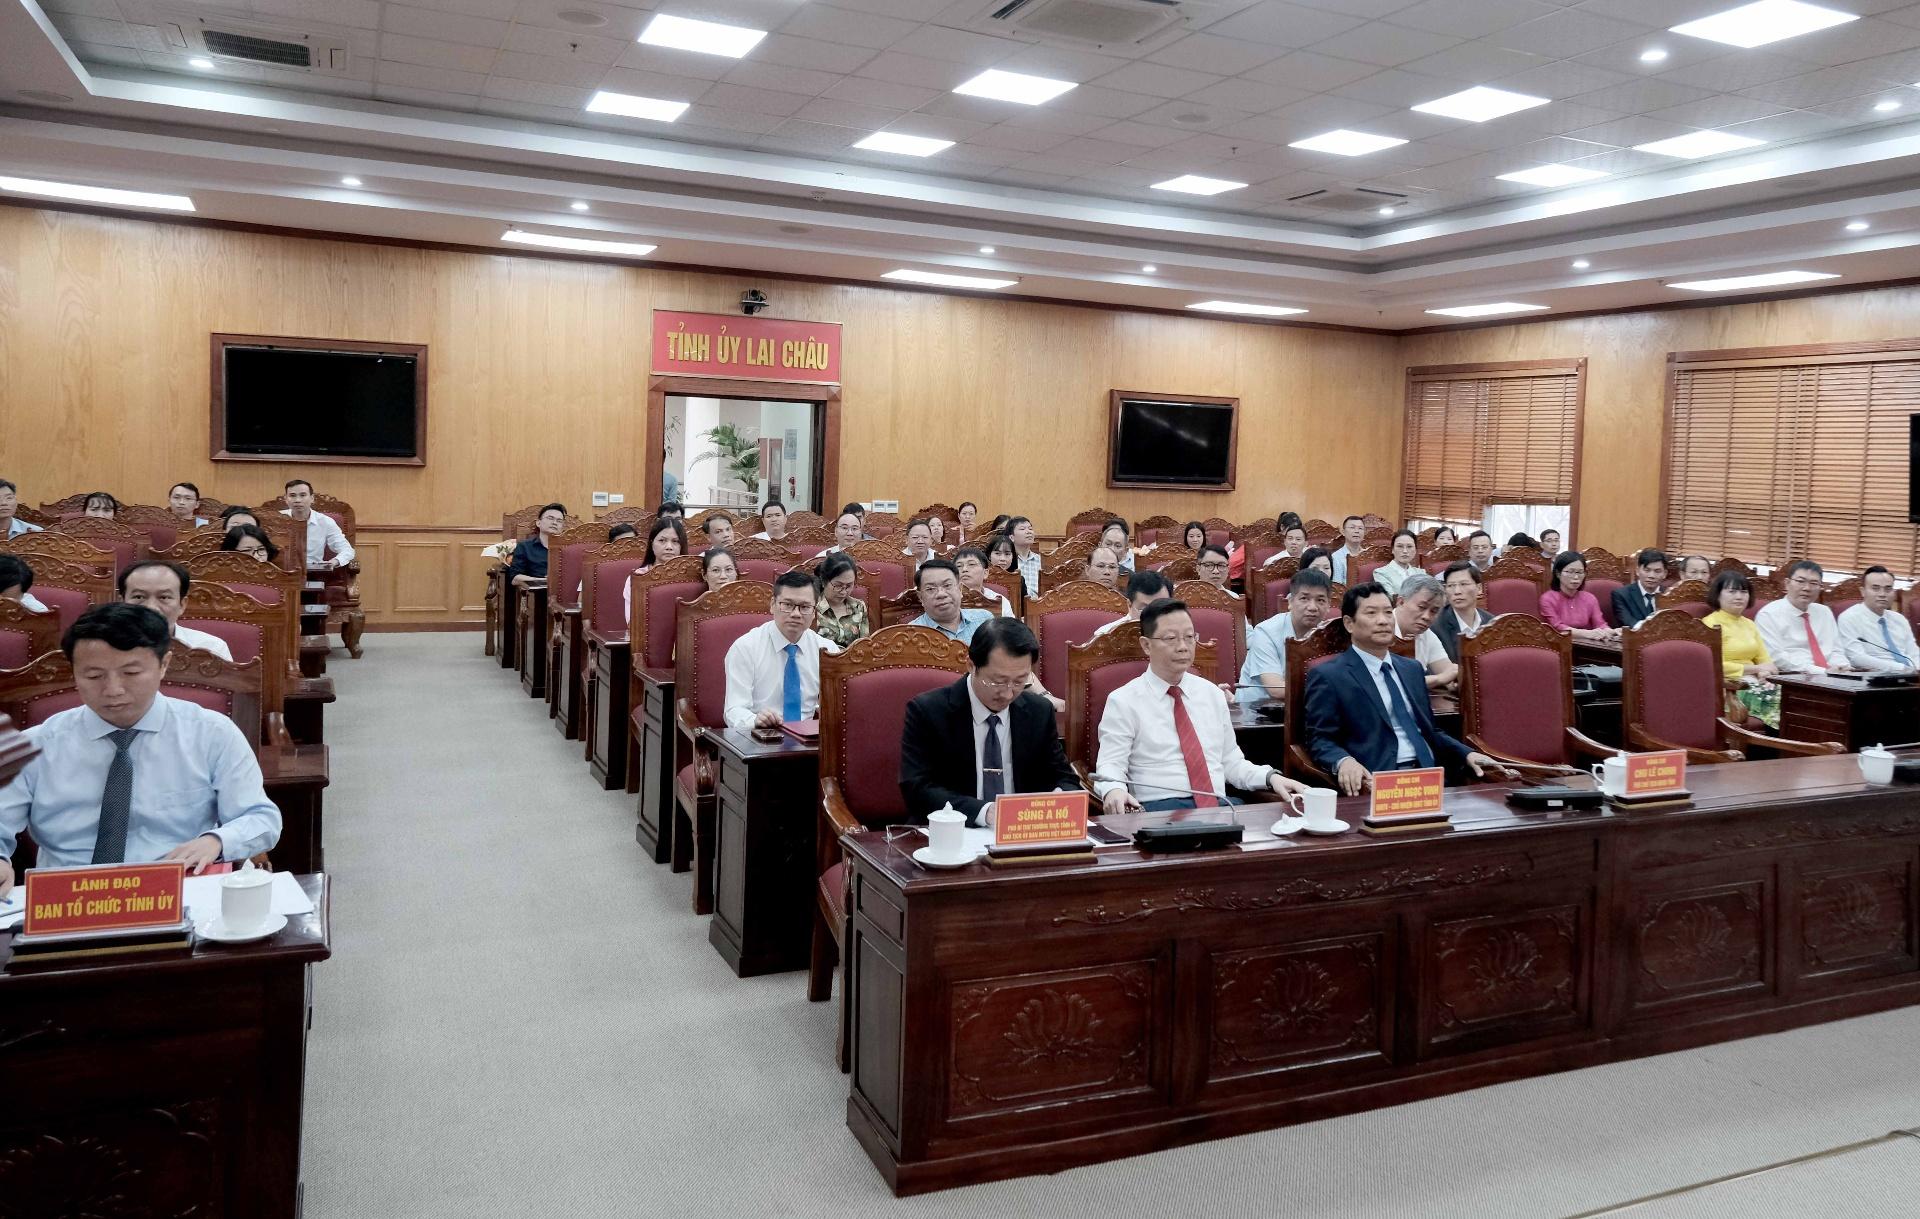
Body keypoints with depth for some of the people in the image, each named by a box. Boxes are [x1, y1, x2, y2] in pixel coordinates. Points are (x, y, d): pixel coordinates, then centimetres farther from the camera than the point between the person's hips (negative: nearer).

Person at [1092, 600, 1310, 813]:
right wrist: (1114, 791, -28)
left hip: (1218, 805, 4)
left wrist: (1270, 777, 2)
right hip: (1158, 810, -4)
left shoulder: (1212, 694, 18)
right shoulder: (1123, 701, 2)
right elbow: (1110, 767, -4)